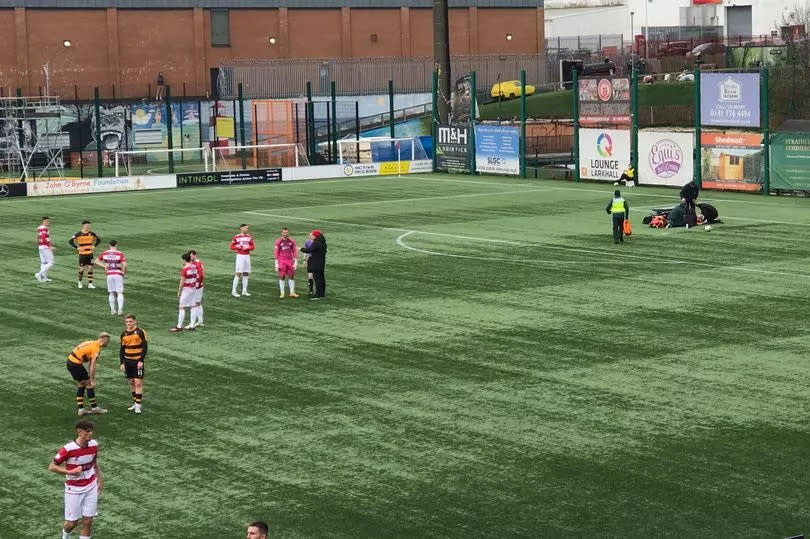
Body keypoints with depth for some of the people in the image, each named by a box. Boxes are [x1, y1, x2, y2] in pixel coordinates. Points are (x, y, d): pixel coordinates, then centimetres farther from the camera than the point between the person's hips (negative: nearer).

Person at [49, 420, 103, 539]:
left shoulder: (94, 444, -5)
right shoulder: (68, 448, -22)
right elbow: (52, 467, -15)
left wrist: (100, 478, 14)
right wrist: (70, 472, -26)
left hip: (91, 488, 4)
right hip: (74, 489, -4)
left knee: (88, 521, 1)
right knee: (72, 522, 6)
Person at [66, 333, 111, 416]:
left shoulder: (91, 343, 14)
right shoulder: (96, 349, -14)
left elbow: (91, 364, 17)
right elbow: (92, 366, -16)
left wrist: (90, 377, 17)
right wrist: (92, 381, -10)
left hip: (70, 360, 9)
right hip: (76, 364, -9)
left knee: (81, 385, 17)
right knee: (89, 385, 4)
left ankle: (81, 409, 17)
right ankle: (94, 408, 13)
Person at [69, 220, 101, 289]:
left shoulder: (91, 233, 2)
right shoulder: (78, 234, -8)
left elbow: (98, 240, 14)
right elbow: (71, 241, -7)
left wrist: (94, 246, 0)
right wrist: (77, 248, -14)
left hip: (90, 253, 3)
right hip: (82, 254, -3)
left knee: (90, 268, -2)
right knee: (82, 269, 0)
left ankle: (90, 284, 2)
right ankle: (80, 282, 25)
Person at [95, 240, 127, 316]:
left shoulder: (105, 253, 4)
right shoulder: (120, 254, -7)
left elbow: (96, 261, 10)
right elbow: (124, 264, -17)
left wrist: (104, 266, 7)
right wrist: (124, 271, 0)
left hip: (109, 275, 3)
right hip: (118, 275, -3)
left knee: (112, 293, 14)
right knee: (120, 293, -1)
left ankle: (112, 310, 14)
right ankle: (120, 309, -15)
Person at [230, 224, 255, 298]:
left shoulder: (249, 237, 8)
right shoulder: (236, 237, -5)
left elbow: (253, 247, 10)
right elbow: (232, 247, -2)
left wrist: (247, 248, -9)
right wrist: (239, 247, -16)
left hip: (247, 256, 5)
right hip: (240, 256, -5)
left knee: (246, 274, 8)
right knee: (238, 273, -10)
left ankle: (244, 291, 15)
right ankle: (233, 291, -7)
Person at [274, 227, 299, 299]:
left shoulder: (291, 241, 6)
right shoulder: (278, 241, -2)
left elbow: (295, 251, 9)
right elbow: (276, 252, -1)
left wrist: (296, 262, 3)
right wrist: (276, 263, -6)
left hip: (290, 261, 3)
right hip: (281, 261, -3)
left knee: (291, 276, 4)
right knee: (281, 277, -2)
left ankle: (292, 292, 11)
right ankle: (282, 293, 2)